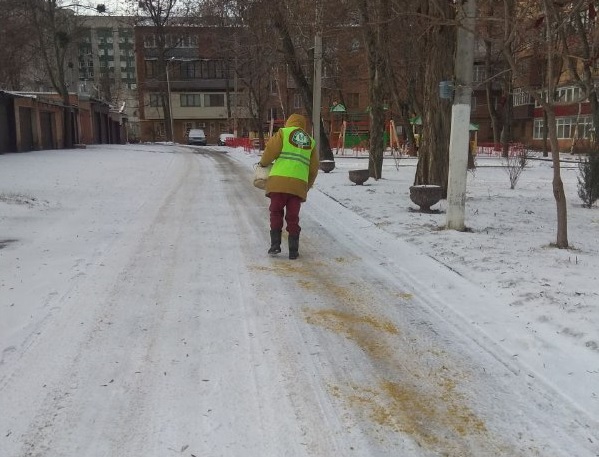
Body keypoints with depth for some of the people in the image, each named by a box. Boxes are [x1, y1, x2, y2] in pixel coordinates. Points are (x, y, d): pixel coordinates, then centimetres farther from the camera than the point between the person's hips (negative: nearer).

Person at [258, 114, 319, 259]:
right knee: (293, 217, 9)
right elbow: (314, 168, 18)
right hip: (299, 184, 3)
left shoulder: (283, 133, 9)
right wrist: (307, 186, 27)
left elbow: (270, 151, -2)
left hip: (279, 180, -3)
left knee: (276, 213, 10)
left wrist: (263, 163, 19)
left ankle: (275, 245, 5)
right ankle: (293, 250, 9)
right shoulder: (310, 141, 21)